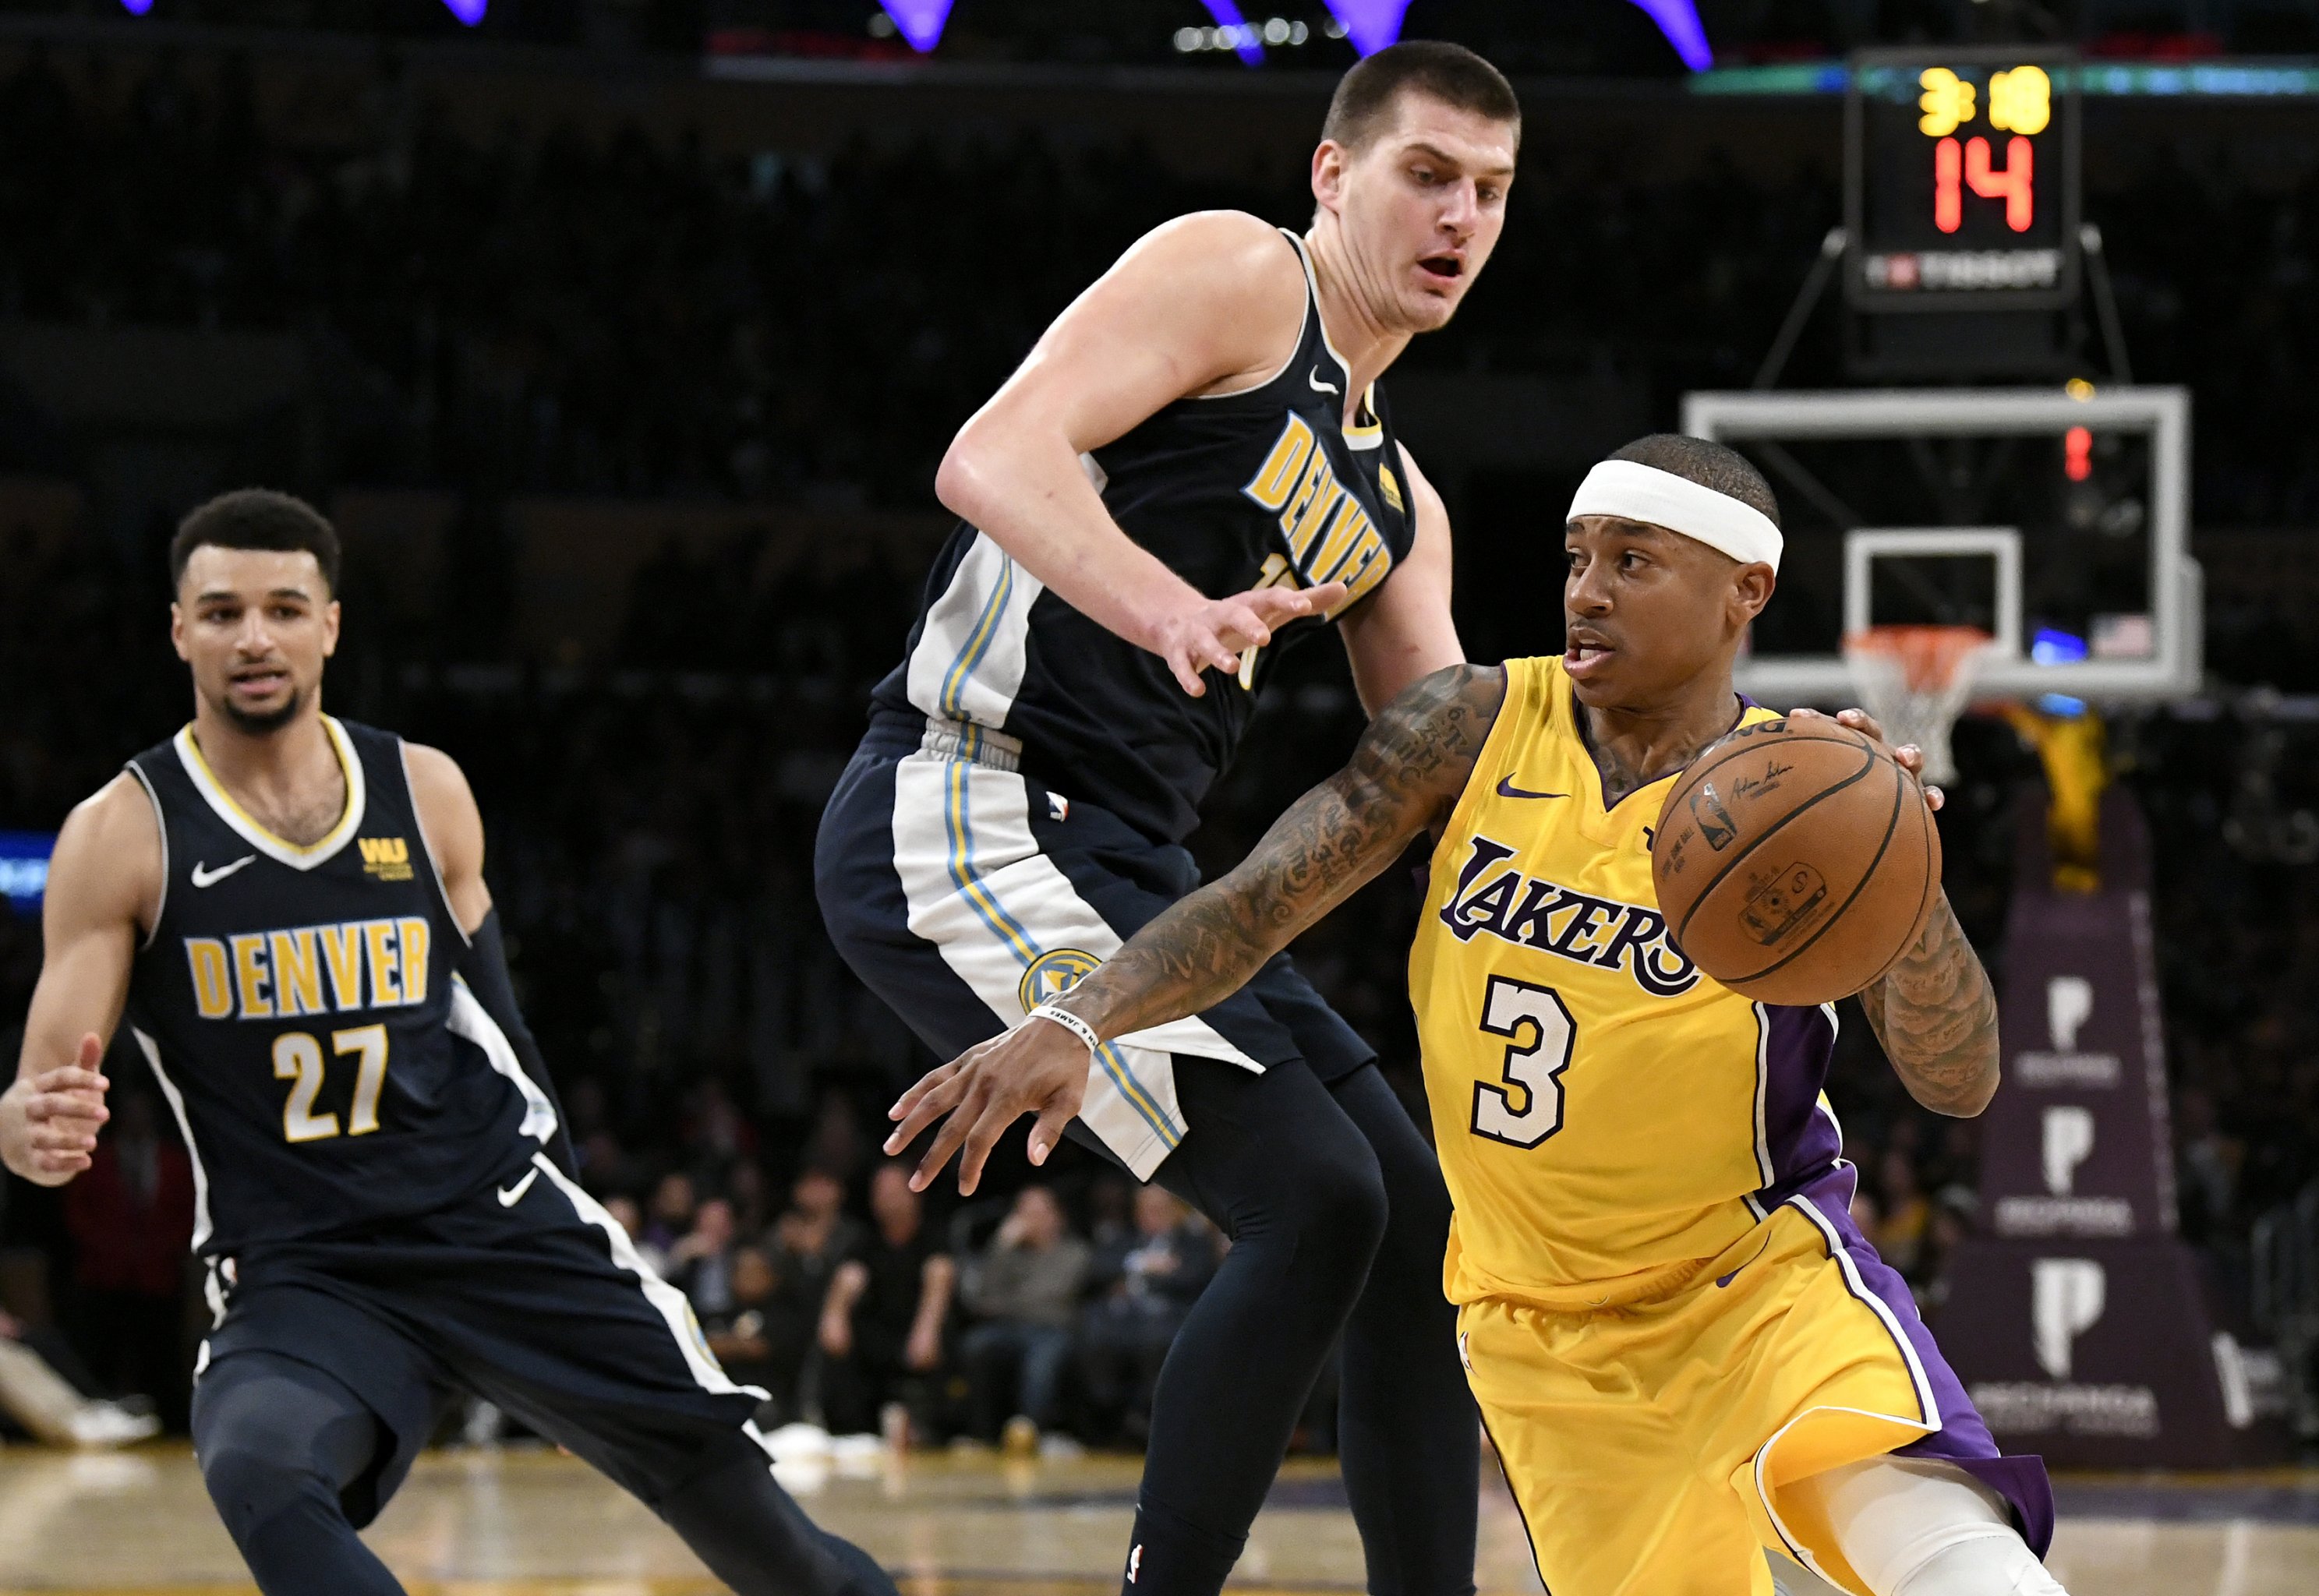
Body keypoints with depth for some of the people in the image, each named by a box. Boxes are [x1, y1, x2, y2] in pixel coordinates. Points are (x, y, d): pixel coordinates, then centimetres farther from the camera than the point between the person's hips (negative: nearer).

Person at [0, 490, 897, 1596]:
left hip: (500, 1218, 3)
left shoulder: (427, 795, 4)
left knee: (725, 1480, 5)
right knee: (258, 1472, -33)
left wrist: (561, 1194, 22)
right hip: (298, 1274, -3)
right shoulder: (123, 836, -6)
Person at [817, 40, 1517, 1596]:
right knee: (1313, 1197, -19)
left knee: (1421, 1227, 9)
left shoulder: (1394, 504, 22)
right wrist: (1171, 610, -36)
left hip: (1124, 863, 10)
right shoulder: (1234, 274, -3)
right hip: (966, 813, -10)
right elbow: (994, 457, -18)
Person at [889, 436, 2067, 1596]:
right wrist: (1076, 1022, -23)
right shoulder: (1480, 726, -5)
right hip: (1541, 1321, 3)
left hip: (1757, 1275, -3)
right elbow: (1260, 900, -7)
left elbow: (1959, 1083, -16)